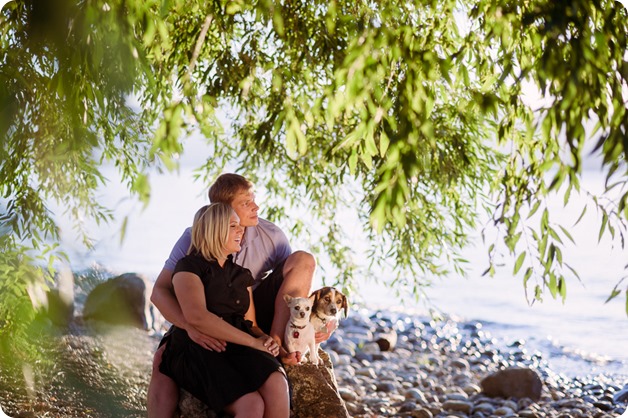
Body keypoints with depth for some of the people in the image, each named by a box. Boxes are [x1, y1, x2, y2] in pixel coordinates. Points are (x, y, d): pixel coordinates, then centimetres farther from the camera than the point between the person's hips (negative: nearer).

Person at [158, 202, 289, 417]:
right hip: (196, 352, -5)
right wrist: (253, 342, -14)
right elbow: (196, 316, -14)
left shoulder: (242, 275, 23)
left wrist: (266, 340, -6)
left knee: (276, 384, -31)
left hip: (237, 350, 5)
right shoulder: (189, 266, 2)